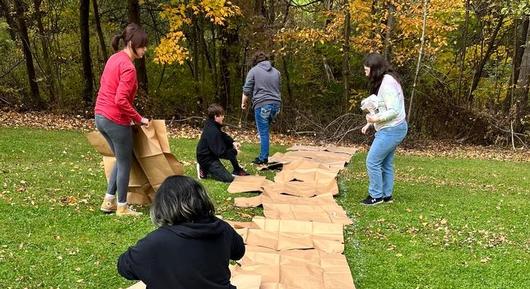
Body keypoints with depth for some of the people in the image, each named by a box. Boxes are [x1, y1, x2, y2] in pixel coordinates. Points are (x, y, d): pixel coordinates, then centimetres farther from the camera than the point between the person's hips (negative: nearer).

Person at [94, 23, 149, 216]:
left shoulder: (114, 58, 10)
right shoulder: (128, 67, -18)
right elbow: (121, 100, -25)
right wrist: (138, 119, -13)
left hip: (101, 116, 9)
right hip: (116, 120, -9)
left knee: (120, 159, 22)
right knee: (125, 163, 7)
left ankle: (108, 201, 25)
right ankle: (122, 207, 18)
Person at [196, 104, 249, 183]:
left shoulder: (212, 126, 3)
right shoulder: (212, 132, -27)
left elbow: (224, 136, 18)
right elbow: (220, 153, -26)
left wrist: (233, 142, -1)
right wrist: (234, 152, -12)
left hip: (212, 154, 11)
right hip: (207, 159, -10)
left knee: (231, 148, 13)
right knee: (228, 179, -17)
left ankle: (237, 170, 19)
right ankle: (205, 170, -3)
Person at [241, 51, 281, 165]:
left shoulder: (253, 71, 1)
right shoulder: (276, 71, 15)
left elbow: (247, 90, -1)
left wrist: (243, 103, 13)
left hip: (262, 105, -5)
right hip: (276, 104, 5)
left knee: (263, 133, -3)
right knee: (265, 131, 13)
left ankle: (263, 158, -2)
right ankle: (263, 155, 13)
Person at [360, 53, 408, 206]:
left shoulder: (387, 84, -21)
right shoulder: (384, 81, 11)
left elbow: (394, 110, -25)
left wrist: (376, 119, -26)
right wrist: (370, 123, 12)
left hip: (391, 130, -10)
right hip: (391, 129, 10)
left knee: (372, 161, -5)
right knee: (386, 163, 13)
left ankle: (376, 196, 5)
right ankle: (386, 195, 21)